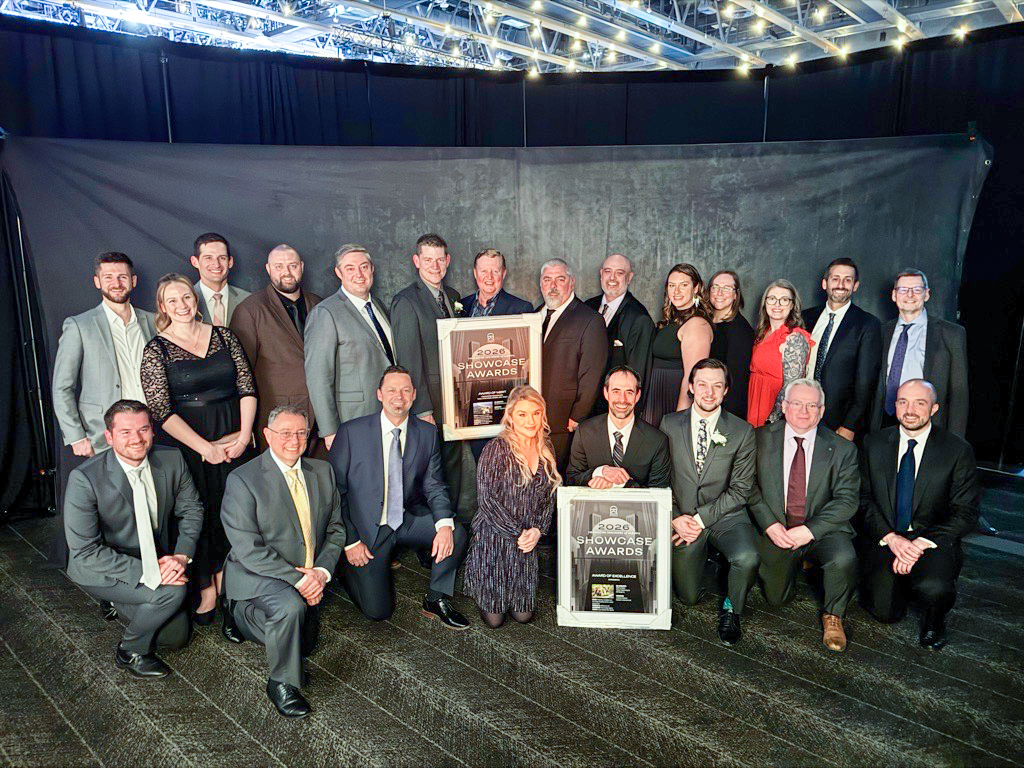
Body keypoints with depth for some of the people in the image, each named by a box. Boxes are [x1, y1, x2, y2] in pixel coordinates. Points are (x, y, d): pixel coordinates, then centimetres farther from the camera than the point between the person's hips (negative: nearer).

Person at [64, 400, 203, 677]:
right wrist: (145, 572, -31)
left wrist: (182, 555, -15)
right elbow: (85, 551, -24)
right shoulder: (84, 479, -25)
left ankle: (125, 604, 31)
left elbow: (191, 509, 1)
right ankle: (129, 652, 1)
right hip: (101, 571, -5)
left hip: (157, 563, 5)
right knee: (171, 593, -27)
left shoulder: (172, 460, -12)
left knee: (176, 637, 5)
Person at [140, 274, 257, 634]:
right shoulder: (156, 350, -3)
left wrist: (244, 435, -9)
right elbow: (161, 411, -10)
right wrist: (206, 448, -15)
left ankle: (224, 587, 19)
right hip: (189, 444, -2)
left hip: (235, 439, 3)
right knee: (200, 515, 4)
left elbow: (247, 387, 3)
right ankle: (205, 591, 21)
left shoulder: (224, 336, 6)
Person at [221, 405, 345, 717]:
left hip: (309, 580, 6)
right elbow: (248, 549, -19)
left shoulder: (323, 472, 3)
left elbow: (335, 529, 6)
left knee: (302, 645, 14)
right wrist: (297, 578, -24)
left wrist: (322, 571, -12)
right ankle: (281, 683, -9)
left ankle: (248, 617, 41)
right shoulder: (242, 480, -14)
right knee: (290, 607, -35)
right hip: (257, 577, -6)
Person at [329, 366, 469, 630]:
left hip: (409, 521, 3)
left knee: (457, 533, -23)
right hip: (366, 527, -3)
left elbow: (434, 487, 0)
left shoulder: (427, 434, -2)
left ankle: (436, 599, 1)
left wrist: (445, 524, -19)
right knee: (378, 611, -7)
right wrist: (350, 541, -11)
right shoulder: (351, 432, -11)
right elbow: (333, 489, -7)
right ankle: (353, 569, 25)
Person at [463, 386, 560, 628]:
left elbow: (549, 496, 9)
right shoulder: (497, 449, -13)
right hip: (493, 539, -5)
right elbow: (486, 498, -16)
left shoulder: (546, 449, 5)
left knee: (524, 615, 7)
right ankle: (479, 592, 33)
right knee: (494, 619, 3)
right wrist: (517, 533, -16)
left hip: (527, 543, 5)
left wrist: (538, 530, -6)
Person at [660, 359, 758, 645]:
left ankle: (730, 610, 1)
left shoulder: (743, 432, -3)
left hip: (726, 516, -1)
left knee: (748, 558, -31)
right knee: (688, 597, 2)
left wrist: (701, 518, -15)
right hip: (682, 517, 1)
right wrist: (675, 519, -11)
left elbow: (740, 490, -5)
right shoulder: (669, 424, 0)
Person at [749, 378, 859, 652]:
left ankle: (833, 616, -1)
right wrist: (770, 524, -15)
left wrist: (809, 530, -21)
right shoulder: (762, 438, -2)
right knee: (775, 598, 2)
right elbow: (750, 486, -1)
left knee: (844, 559, -31)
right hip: (776, 530, 1)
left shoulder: (842, 449, -4)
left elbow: (846, 500, -9)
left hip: (823, 529, -1)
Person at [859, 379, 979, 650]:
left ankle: (933, 619, 6)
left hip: (933, 539, -2)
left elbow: (965, 513, -5)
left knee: (934, 590, -32)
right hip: (884, 538, 2)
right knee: (884, 611, -14)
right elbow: (864, 498, 3)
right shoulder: (874, 443, 3)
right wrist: (890, 537, -13)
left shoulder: (958, 450, -4)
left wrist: (921, 544, -17)